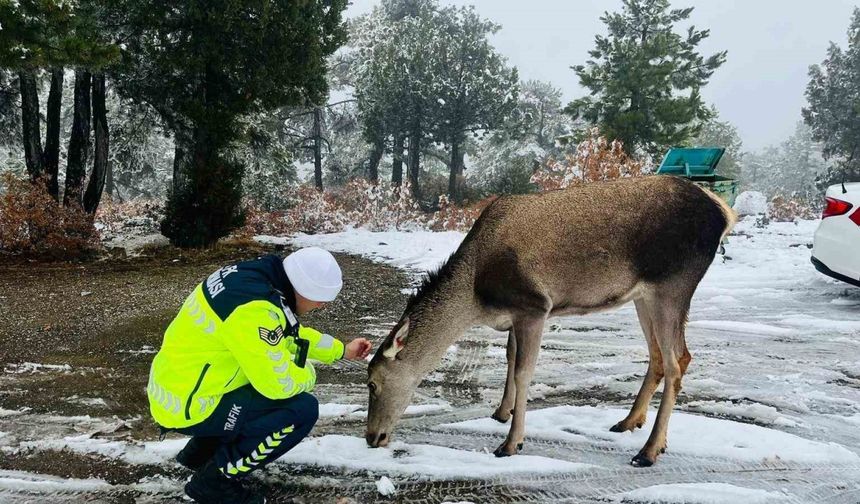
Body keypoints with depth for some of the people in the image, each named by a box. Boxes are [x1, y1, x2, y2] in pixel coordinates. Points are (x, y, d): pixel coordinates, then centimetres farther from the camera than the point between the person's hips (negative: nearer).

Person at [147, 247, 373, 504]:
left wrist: (342, 350, 21)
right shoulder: (253, 308, -30)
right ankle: (215, 480, 0)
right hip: (187, 405, -9)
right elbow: (279, 383, -25)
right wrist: (309, 375, -4)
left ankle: (201, 451, 23)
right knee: (302, 409, -14)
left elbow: (290, 333, 17)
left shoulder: (256, 275, 0)